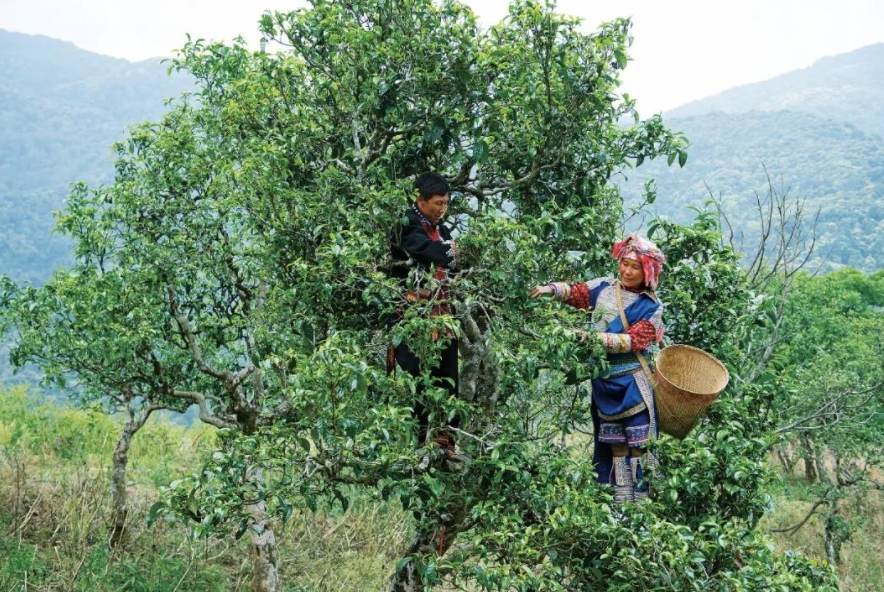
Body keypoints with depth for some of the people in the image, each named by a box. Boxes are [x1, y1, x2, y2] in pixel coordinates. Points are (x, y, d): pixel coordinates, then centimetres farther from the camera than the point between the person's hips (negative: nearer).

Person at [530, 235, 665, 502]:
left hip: (633, 384, -4)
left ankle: (640, 497, 0)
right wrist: (550, 289, -7)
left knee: (637, 442, -5)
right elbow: (575, 291, 13)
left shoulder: (651, 307, -5)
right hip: (605, 380, 4)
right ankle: (620, 496, 16)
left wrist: (596, 338, -25)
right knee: (615, 443, 10)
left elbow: (633, 340, -15)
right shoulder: (604, 287, 7)